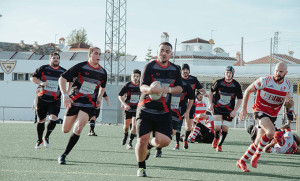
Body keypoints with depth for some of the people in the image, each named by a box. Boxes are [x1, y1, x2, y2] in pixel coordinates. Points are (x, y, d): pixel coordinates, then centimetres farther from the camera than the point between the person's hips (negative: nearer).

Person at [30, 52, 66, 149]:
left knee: (53, 117, -19)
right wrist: (40, 82, -17)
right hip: (42, 99, 0)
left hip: (55, 100, 0)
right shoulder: (43, 68, 2)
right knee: (41, 120, 6)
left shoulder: (63, 71, 6)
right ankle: (39, 140, 25)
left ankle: (46, 137, 1)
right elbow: (32, 78, 1)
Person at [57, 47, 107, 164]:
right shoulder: (80, 67, -7)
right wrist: (65, 95, -19)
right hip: (74, 101, -1)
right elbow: (62, 79, -8)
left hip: (89, 104, 1)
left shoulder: (103, 72, 7)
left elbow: (102, 87, 29)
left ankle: (64, 155, -12)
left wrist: (99, 98, 11)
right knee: (65, 130, 2)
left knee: (78, 129, -19)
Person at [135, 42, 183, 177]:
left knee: (164, 141, -11)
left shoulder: (175, 69, 9)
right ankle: (141, 168, 14)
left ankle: (149, 145, 25)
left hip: (164, 112, 3)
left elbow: (180, 88, 9)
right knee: (142, 139, -9)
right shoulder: (150, 67, -5)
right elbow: (142, 87, -14)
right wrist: (151, 89, -37)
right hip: (146, 110, -3)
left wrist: (169, 90, -13)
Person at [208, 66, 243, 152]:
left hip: (229, 109, 1)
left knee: (225, 129, -1)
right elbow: (211, 91, 9)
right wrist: (210, 104, 1)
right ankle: (216, 138, 20)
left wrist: (235, 111, -10)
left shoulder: (236, 85, -10)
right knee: (217, 127, -13)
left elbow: (240, 99, -2)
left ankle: (219, 145, 18)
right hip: (218, 107, -1)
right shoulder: (219, 82, -9)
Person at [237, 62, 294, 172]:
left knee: (258, 142, 4)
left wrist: (290, 101, -18)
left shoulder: (288, 85, -1)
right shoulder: (265, 81, -15)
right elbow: (248, 90, -4)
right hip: (260, 110, -5)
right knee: (271, 132, -30)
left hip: (273, 115, 5)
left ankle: (241, 161, 20)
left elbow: (289, 106, 7)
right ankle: (257, 155, -11)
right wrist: (244, 108, -4)